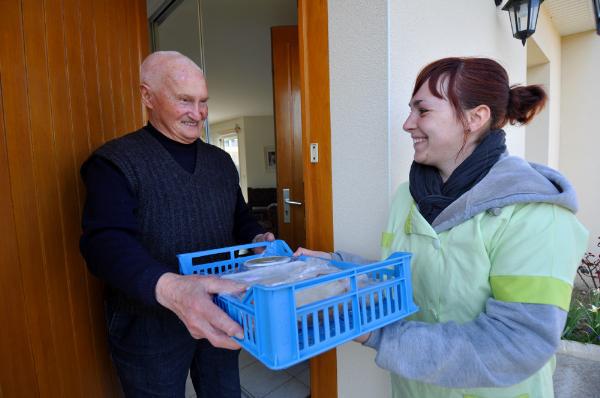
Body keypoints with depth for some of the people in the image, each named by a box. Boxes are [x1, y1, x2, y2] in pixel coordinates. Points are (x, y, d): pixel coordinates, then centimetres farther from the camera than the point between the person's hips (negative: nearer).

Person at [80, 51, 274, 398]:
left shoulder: (221, 161, 6)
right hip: (150, 327, -5)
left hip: (218, 317, 5)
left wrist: (257, 238, -9)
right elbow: (107, 243, -26)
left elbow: (241, 217, 15)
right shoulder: (115, 162, -13)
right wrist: (169, 288, -45)